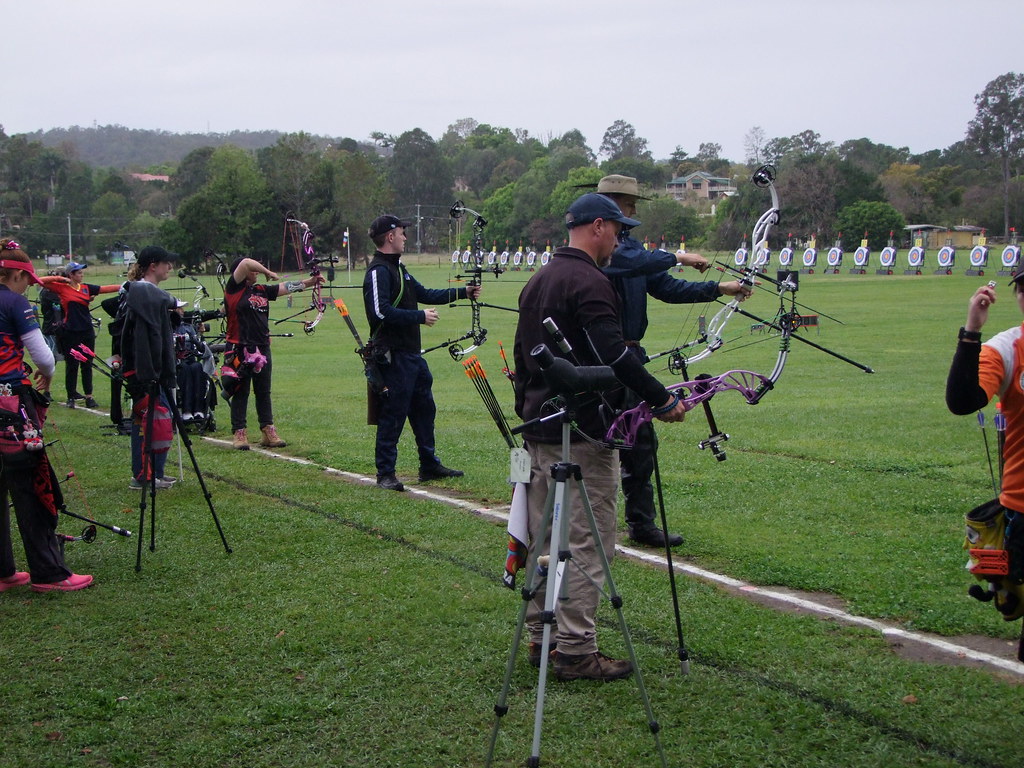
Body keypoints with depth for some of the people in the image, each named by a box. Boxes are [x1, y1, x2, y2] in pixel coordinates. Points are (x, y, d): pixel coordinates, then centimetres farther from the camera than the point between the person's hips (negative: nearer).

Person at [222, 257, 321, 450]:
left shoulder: (262, 290, 13)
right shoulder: (234, 289, -5)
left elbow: (287, 287, 14)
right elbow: (246, 263, -15)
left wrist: (310, 281, 6)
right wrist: (267, 272, -2)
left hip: (262, 348, 6)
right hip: (240, 349, -6)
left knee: (263, 392, 10)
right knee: (240, 393, 0)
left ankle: (268, 432, 15)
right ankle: (239, 434, 5)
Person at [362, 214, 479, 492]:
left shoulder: (398, 269, 18)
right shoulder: (379, 271, -14)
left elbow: (424, 294, 25)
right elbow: (381, 311, -25)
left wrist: (463, 292, 23)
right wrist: (420, 317, -20)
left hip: (411, 353, 11)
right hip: (393, 356, -10)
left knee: (424, 408, 16)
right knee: (392, 414, -5)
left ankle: (430, 465, 27)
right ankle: (385, 473, 4)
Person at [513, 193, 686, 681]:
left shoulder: (537, 281, 16)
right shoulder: (590, 283, -15)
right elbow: (614, 356, -24)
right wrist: (661, 400, -16)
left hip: (538, 426, 10)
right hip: (581, 432, -10)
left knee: (544, 537, 15)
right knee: (585, 542, -4)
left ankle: (541, 637, 23)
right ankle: (575, 650, -1)